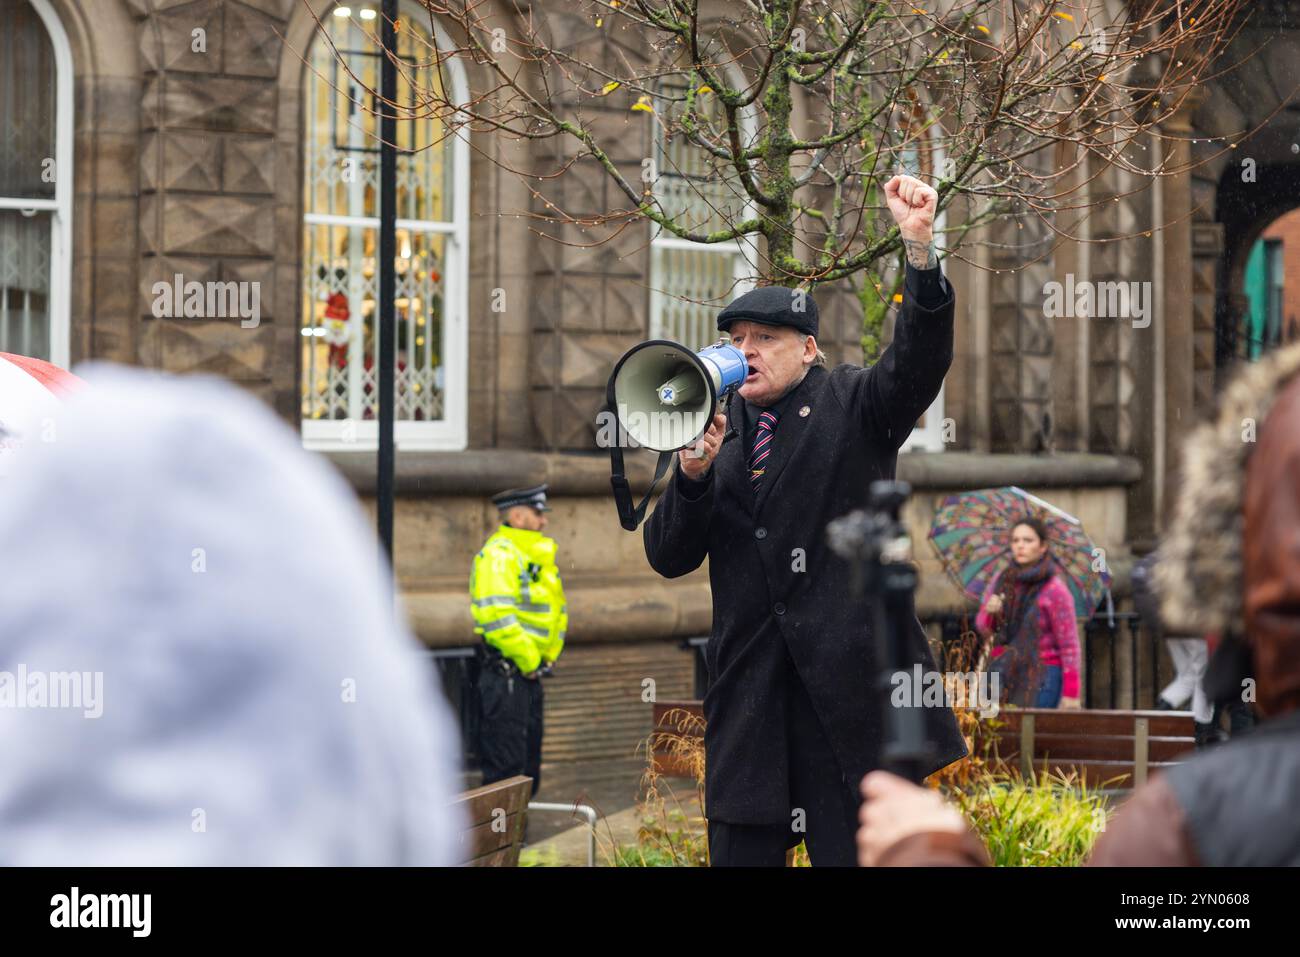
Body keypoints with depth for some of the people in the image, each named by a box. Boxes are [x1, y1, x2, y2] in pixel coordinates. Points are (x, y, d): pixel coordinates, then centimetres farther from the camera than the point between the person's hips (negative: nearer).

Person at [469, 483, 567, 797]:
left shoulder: (538, 554, 18)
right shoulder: (499, 554, -14)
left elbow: (555, 609, 26)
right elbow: (496, 616, -24)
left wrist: (546, 656, 13)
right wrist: (527, 661, -17)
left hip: (529, 671, 10)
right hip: (505, 673, -10)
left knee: (528, 760, 14)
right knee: (505, 763, -8)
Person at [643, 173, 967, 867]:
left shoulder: (853, 405, 5)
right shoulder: (716, 429, 14)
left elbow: (919, 362, -15)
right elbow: (667, 558, 10)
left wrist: (919, 247, -30)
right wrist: (693, 473, -8)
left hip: (849, 682, -4)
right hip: (746, 695, 4)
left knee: (854, 851, -2)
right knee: (740, 855, 5)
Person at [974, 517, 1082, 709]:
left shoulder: (1055, 589, -7)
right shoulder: (1001, 581, 8)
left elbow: (1069, 646, -8)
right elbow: (982, 628, 16)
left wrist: (1071, 693, -14)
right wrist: (990, 613, -8)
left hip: (1041, 677, -5)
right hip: (1003, 676, 5)